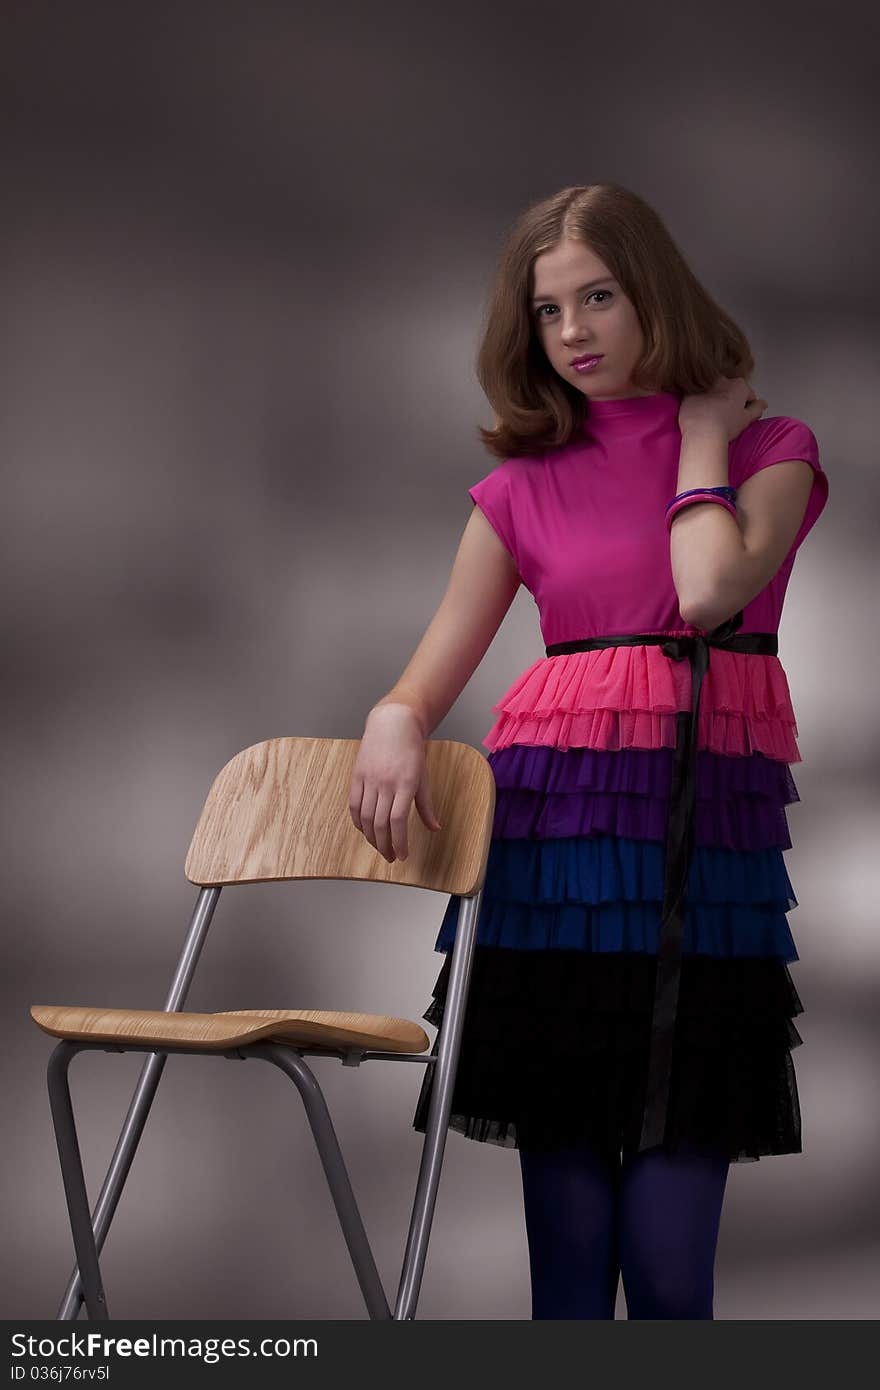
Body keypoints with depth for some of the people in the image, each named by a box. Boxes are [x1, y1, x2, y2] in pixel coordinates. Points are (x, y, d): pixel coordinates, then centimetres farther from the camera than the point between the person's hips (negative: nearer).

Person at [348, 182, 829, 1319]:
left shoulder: (771, 448, 8)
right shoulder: (520, 487, 12)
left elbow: (710, 592, -12)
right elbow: (430, 677, 9)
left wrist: (700, 434, 2)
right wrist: (393, 721, -14)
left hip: (707, 833, -1)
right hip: (551, 825, 2)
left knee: (669, 1256, -5)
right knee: (568, 1233, 1)